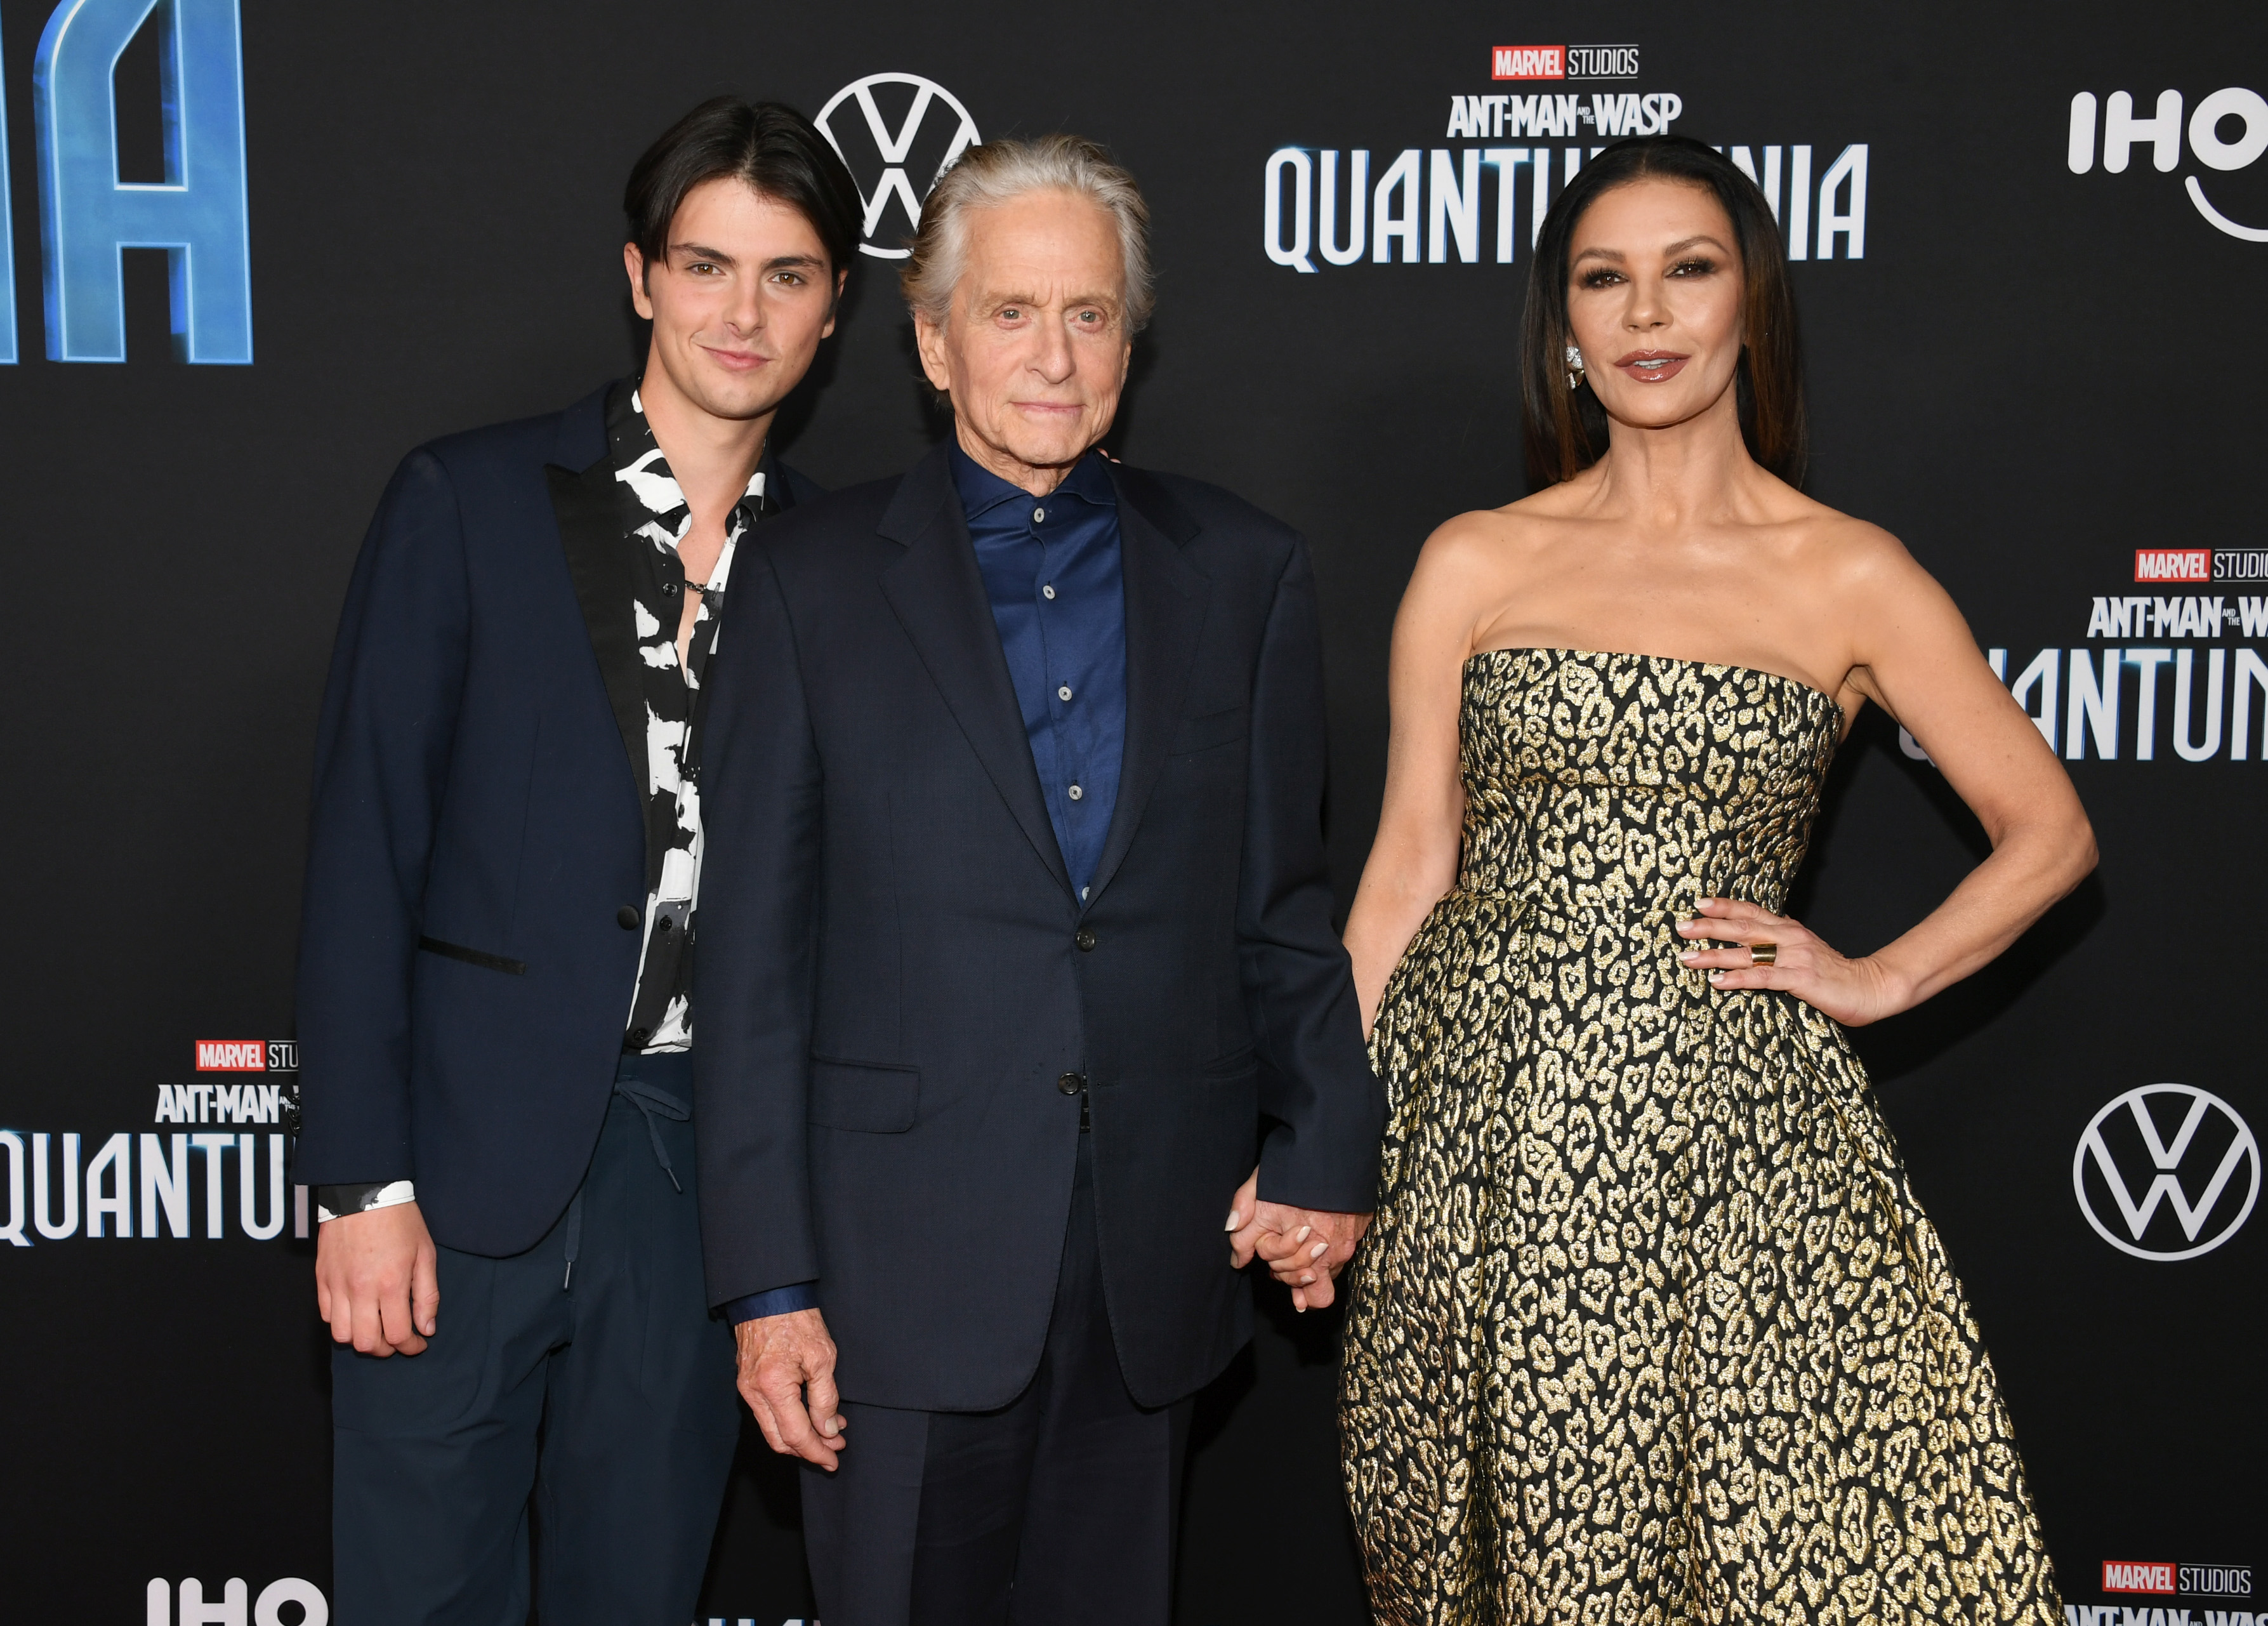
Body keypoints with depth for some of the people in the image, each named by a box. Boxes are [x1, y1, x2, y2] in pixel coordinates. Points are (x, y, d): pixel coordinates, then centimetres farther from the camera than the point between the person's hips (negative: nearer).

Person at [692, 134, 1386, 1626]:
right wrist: (768, 1278, -5)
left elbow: (1286, 901, 11)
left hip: (1159, 1262, 2)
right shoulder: (812, 580, 0)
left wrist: (1326, 1145, 1)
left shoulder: (1246, 574, 6)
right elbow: (754, 946, -2)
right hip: (904, 1263, -2)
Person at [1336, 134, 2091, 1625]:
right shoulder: (1474, 564, 6)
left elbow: (2049, 831, 10)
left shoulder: (1851, 578, 4)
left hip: (1733, 1128, -1)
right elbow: (1408, 867, 6)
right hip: (1494, 1118, 1)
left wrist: (1877, 980, 0)